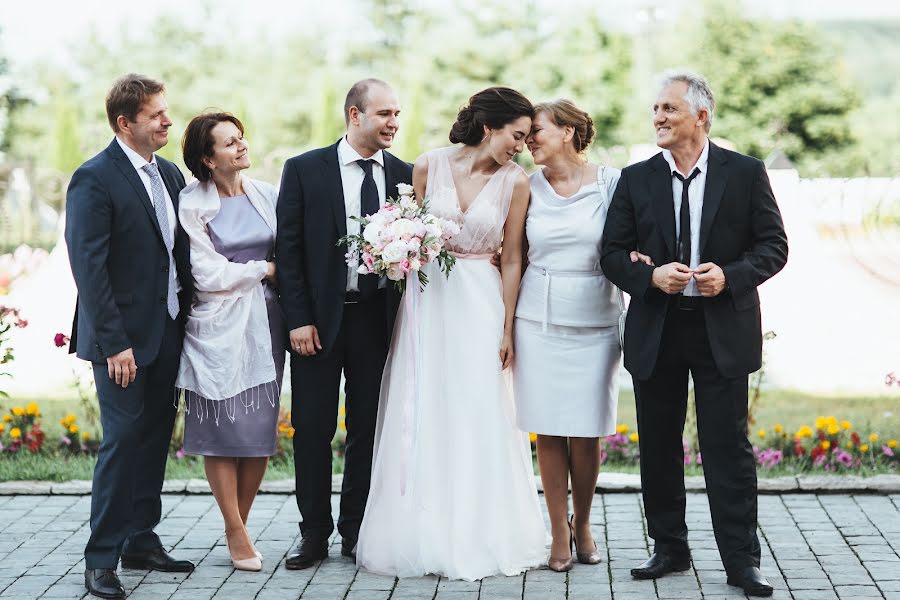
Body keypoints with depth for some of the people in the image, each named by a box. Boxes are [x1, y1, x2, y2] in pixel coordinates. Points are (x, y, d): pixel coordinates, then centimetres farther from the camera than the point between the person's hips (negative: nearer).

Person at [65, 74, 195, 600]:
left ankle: (142, 542, 24)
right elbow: (89, 268, -16)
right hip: (125, 336, -7)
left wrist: (188, 316, 6)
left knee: (156, 437, 12)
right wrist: (114, 343, -19)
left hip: (169, 331, 7)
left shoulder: (170, 174, 11)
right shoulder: (94, 179, -12)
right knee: (124, 438, -6)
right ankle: (101, 558, 4)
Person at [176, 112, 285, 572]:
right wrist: (266, 269, -3)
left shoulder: (266, 195, 7)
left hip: (266, 322, 4)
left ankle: (240, 525, 17)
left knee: (261, 429, 4)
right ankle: (236, 533, 11)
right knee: (223, 429, -1)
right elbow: (210, 276, -9)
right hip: (219, 327, -4)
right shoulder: (191, 205, -5)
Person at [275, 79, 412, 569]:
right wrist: (298, 319, -9)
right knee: (312, 429, 3)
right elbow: (288, 249, -4)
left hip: (378, 319, 2)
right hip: (318, 320, -2)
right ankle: (314, 533, 15)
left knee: (368, 428, 9)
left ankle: (357, 531, 21)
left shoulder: (405, 175, 5)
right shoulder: (304, 170, -2)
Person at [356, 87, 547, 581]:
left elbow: (511, 258, 1)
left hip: (480, 303, -1)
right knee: (422, 416, 4)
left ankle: (478, 536, 11)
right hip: (426, 296, 1)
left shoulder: (515, 182, -3)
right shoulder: (429, 166, -2)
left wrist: (507, 329, -1)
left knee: (478, 418, 0)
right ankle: (422, 535, 13)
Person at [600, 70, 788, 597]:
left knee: (729, 448, 0)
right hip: (656, 331, 3)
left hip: (723, 330, -2)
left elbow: (774, 245, 0)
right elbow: (613, 253, 4)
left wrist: (731, 275, -17)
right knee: (658, 448, 9)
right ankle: (670, 549, 23)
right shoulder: (636, 179, 4)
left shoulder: (746, 173, 0)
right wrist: (651, 276, -15)